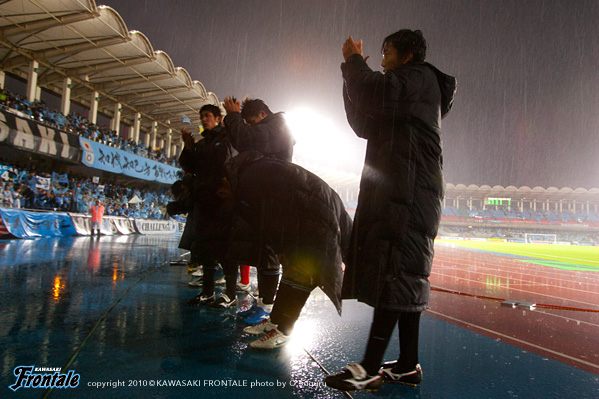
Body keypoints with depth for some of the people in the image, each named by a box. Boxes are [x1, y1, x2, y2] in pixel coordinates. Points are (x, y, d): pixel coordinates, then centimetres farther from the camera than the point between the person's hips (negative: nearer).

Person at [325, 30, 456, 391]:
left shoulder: (420, 76, 1)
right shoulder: (402, 95, 30)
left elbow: (373, 92, -18)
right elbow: (364, 125, 25)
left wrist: (354, 60, 1)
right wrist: (353, 73, 21)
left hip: (408, 190, -10)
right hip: (396, 191, 10)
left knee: (395, 273, -14)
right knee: (406, 275, 6)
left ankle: (370, 369, -12)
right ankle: (408, 365, 12)